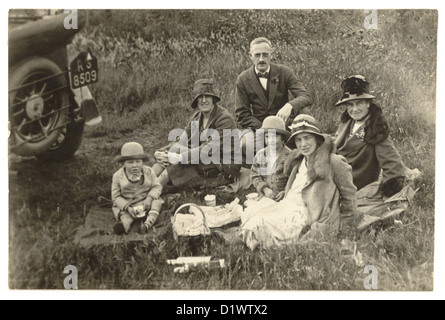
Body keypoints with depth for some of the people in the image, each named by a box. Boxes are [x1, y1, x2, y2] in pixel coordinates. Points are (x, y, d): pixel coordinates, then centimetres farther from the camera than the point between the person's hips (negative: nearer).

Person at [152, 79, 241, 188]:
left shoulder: (225, 119, -15)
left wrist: (180, 157, -34)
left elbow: (209, 149, -25)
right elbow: (182, 141, 1)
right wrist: (160, 152, -18)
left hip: (223, 169, -7)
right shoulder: (196, 117, 8)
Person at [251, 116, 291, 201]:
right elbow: (255, 176, 7)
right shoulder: (260, 155, 6)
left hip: (283, 198, -3)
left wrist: (285, 192, -18)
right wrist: (265, 189, -9)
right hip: (264, 197, 3)